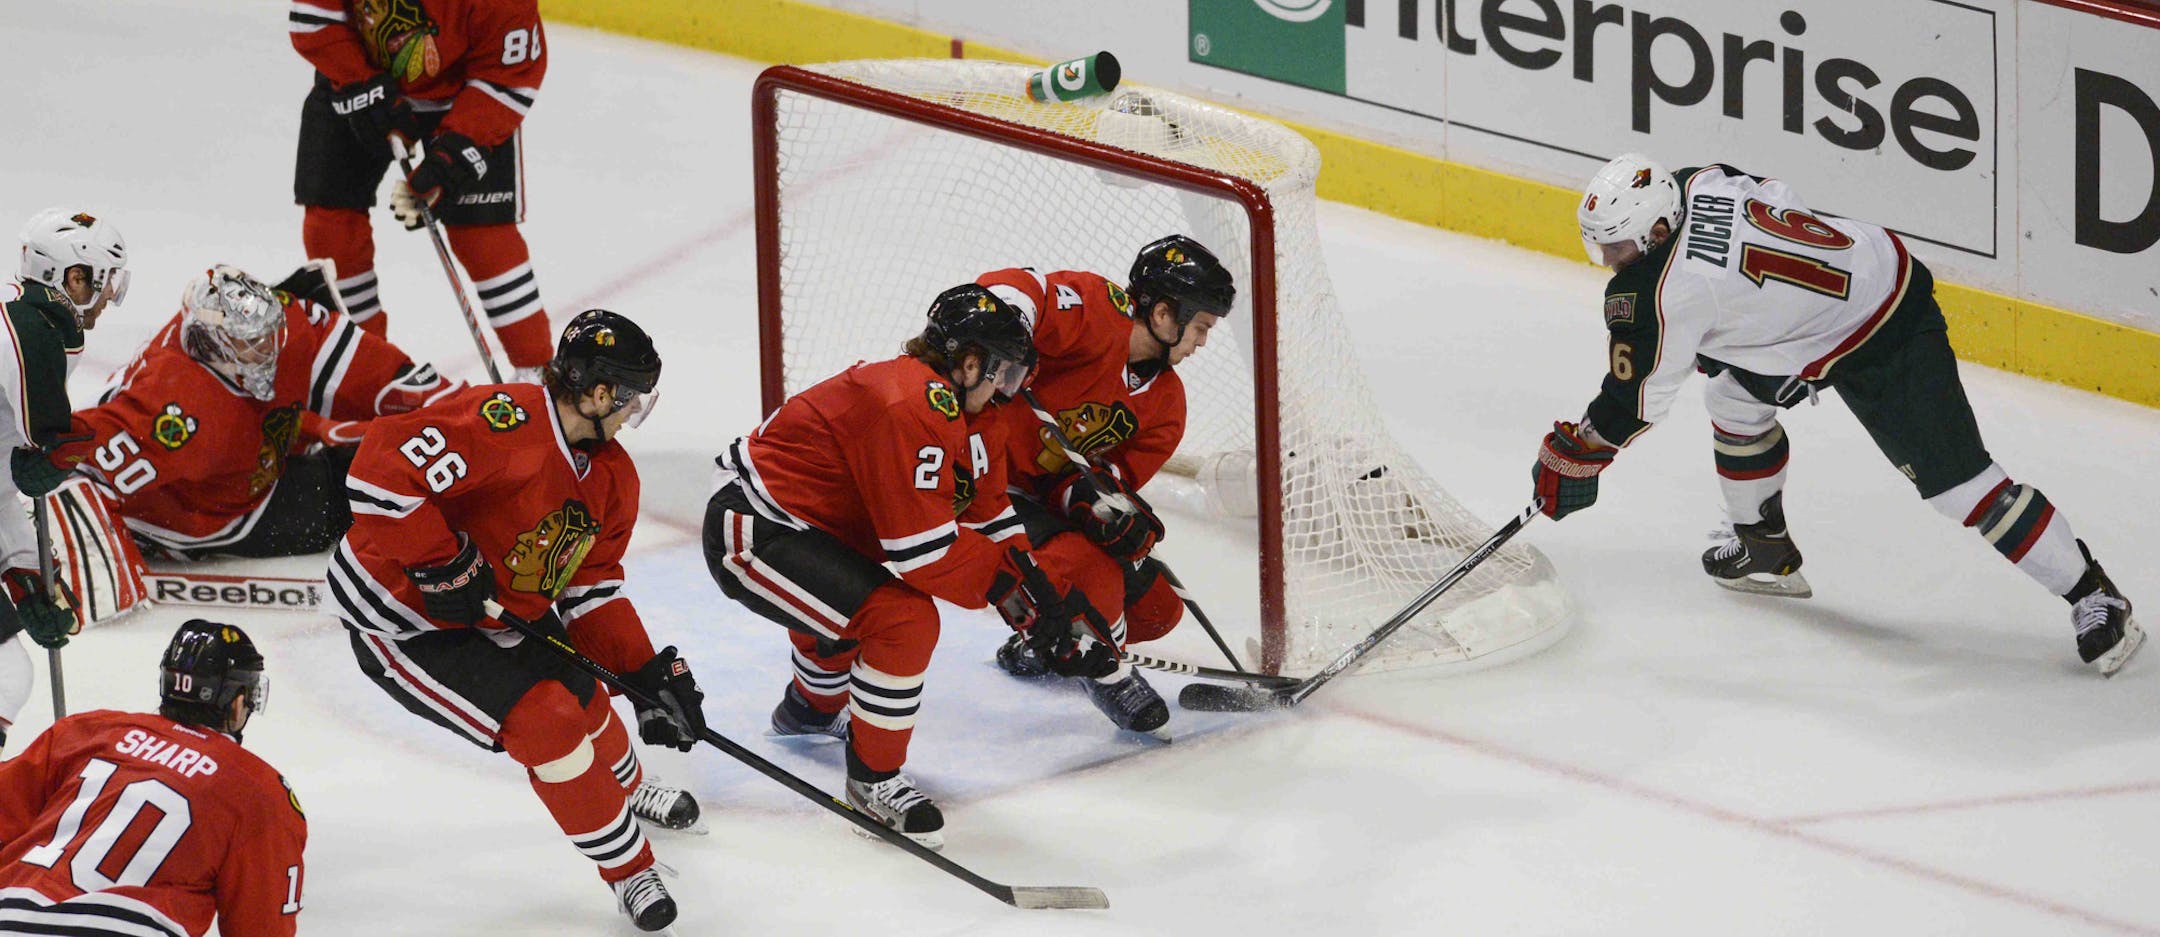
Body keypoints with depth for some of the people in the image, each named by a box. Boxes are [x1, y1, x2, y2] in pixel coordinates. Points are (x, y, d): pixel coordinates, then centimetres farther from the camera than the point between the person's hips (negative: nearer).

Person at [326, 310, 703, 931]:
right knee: (546, 719, -16)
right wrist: (444, 564, -34)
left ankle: (628, 788, 51)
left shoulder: (612, 478, 0)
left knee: (581, 695, 14)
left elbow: (589, 590, 8)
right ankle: (628, 869, 1)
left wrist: (649, 672, -2)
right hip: (400, 617, -9)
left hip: (501, 612, 9)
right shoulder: (505, 424, -32)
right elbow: (382, 467, -38)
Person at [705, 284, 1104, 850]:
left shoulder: (968, 414, 6)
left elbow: (989, 521, 11)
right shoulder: (908, 409, -26)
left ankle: (809, 709, 61)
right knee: (906, 621, -23)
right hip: (752, 532, -11)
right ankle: (873, 781, -7)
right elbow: (923, 548, -28)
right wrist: (1012, 587, -18)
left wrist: (1044, 612, 2)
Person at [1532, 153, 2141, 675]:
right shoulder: (1698, 185, -4)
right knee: (1732, 392, 19)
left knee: (1954, 480, -10)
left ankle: (2093, 597, -5)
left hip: (1886, 348, -10)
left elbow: (1633, 402, -14)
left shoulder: (1664, 292, -25)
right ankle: (1765, 549, 35)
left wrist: (1573, 456, 2)